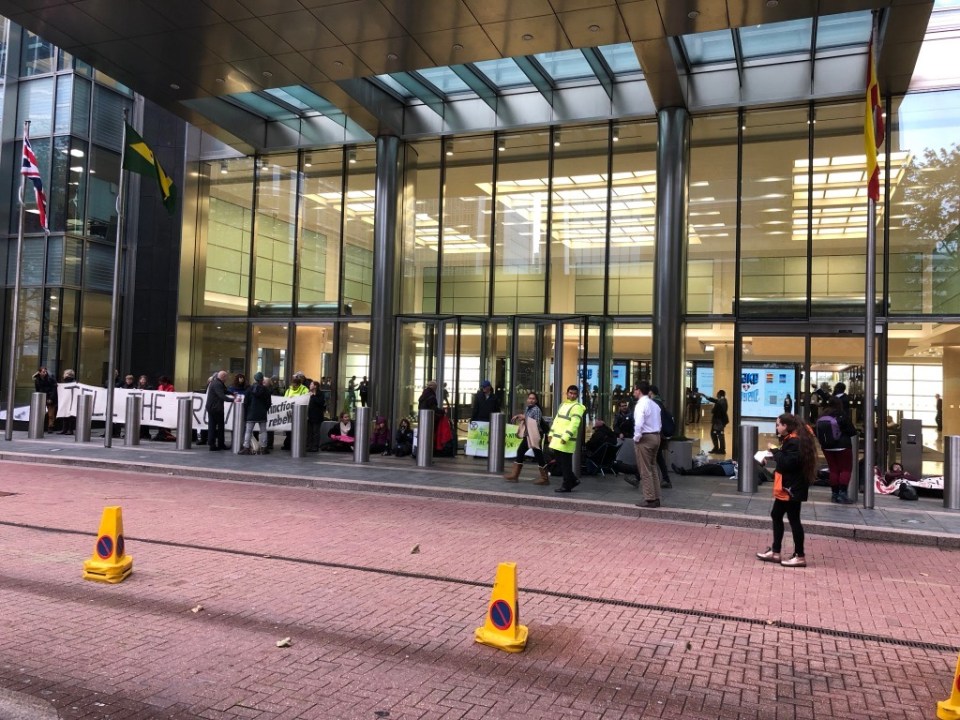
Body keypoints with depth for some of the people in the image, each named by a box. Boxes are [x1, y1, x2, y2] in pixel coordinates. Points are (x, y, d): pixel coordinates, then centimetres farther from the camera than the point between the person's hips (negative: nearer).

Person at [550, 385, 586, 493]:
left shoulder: (577, 407, -8)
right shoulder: (563, 404, 19)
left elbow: (574, 424, -19)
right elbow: (556, 420, 23)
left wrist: (565, 437, -24)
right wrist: (551, 433, 16)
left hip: (566, 442, -8)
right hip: (557, 439, 8)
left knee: (565, 464, -2)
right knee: (560, 462, 13)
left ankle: (567, 486, 7)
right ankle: (573, 480, 25)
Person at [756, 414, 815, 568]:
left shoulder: (794, 442, -20)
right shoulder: (791, 439, 13)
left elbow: (788, 463, -27)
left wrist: (775, 451, -16)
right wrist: (772, 457, 6)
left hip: (791, 488, -11)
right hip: (787, 487, 11)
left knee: (793, 520, -2)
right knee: (776, 515, 14)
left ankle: (800, 556, 8)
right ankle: (775, 552, 21)